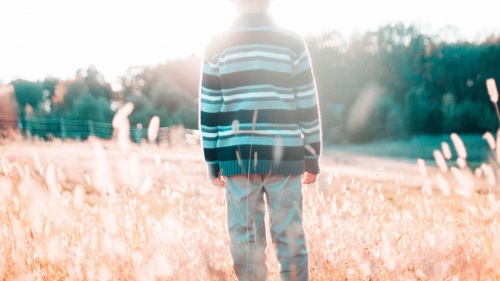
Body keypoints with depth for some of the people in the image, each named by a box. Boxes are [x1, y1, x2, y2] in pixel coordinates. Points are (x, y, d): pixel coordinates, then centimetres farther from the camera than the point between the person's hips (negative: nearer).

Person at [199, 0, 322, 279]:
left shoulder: (217, 46, 4)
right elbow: (308, 105, 2)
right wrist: (313, 157, 8)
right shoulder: (292, 42, 2)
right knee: (290, 237, 6)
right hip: (285, 156, 0)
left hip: (238, 156, 1)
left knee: (246, 239, 6)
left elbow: (209, 108, 4)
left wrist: (213, 161, 10)